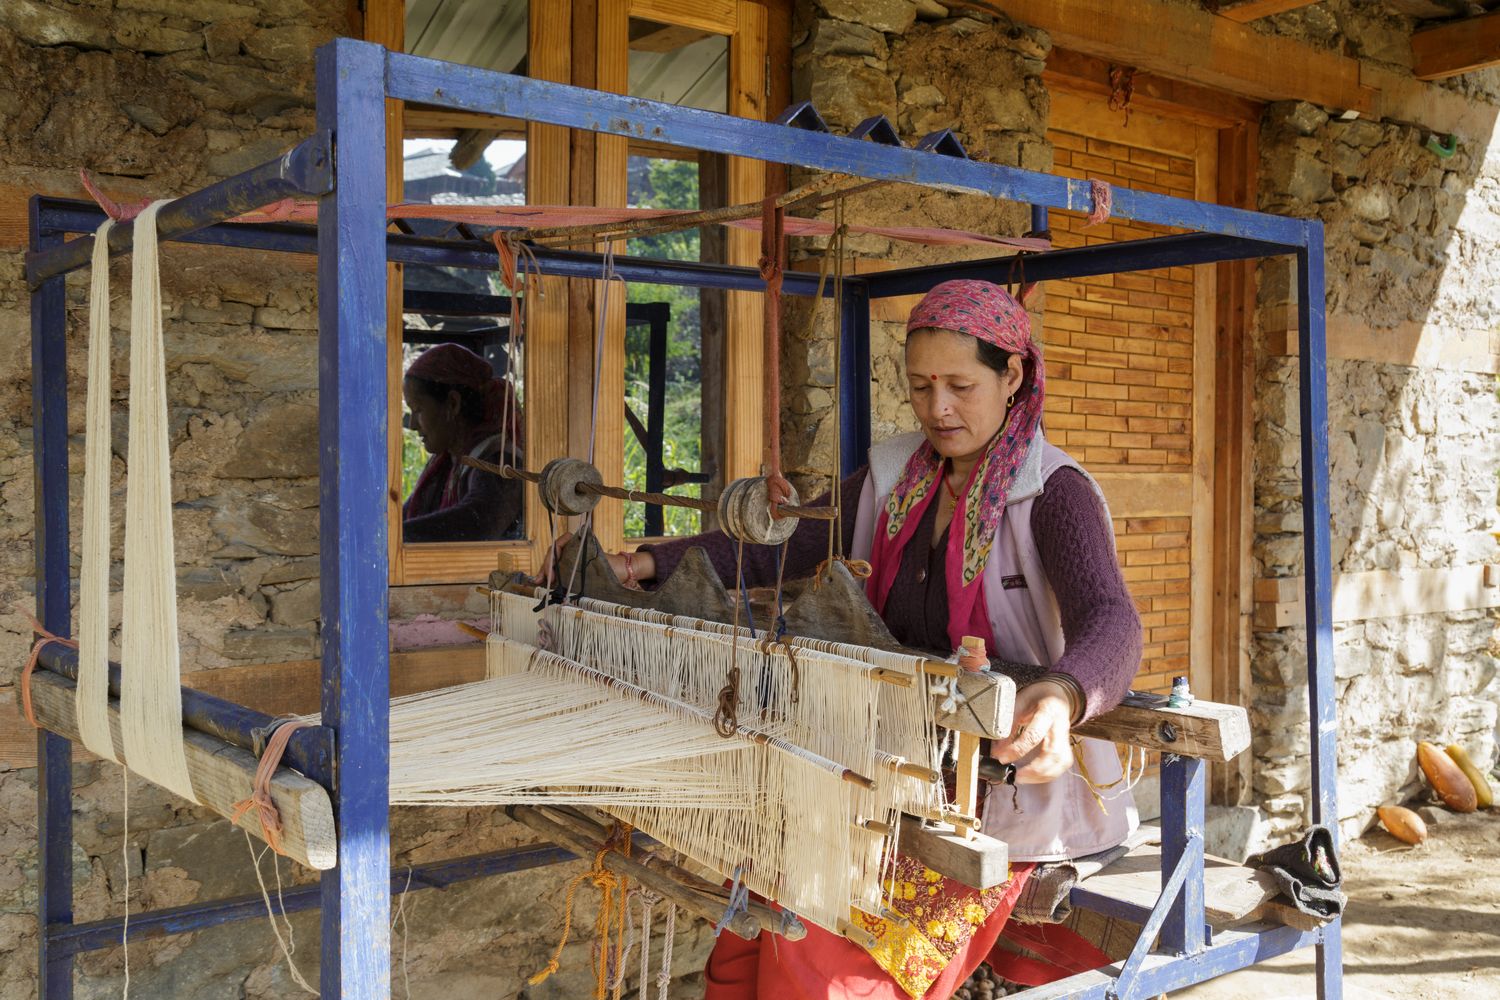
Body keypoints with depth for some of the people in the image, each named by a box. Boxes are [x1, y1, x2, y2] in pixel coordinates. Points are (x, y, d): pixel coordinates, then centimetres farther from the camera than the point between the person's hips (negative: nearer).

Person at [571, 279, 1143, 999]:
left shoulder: (1052, 491, -12)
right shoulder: (895, 475, 7)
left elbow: (1111, 623, -28)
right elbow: (779, 549, 9)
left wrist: (1063, 696, -52)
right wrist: (649, 563, -3)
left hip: (1008, 773, -5)